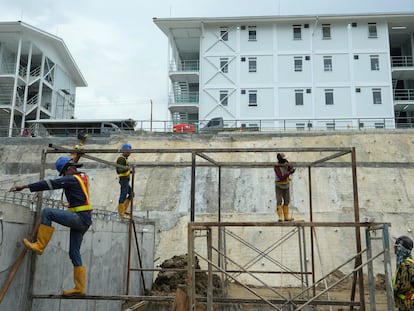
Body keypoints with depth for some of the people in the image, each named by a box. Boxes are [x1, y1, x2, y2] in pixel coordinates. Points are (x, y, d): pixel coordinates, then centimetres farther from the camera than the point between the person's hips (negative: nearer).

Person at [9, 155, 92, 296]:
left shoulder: (71, 179, -10)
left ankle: (39, 246, -8)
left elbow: (50, 184, -15)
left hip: (80, 218, -10)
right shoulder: (82, 176, 16)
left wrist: (26, 186, -14)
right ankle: (80, 288, 12)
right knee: (74, 253, 10)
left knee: (47, 212, -15)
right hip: (82, 221, 10)